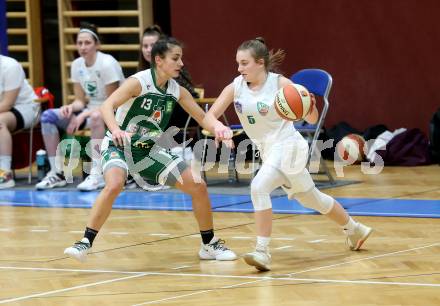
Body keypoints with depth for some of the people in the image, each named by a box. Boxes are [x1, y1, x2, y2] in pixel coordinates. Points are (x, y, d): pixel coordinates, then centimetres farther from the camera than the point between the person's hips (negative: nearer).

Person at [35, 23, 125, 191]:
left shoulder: (107, 64, -18)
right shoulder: (77, 65, 1)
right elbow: (80, 100, 6)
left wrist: (84, 115, -27)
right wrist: (70, 107, -18)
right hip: (90, 111, 7)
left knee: (96, 117, -42)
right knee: (48, 116, -9)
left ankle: (97, 174, -38)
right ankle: (57, 173, -8)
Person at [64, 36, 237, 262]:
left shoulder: (177, 91, 0)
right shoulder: (139, 82, -19)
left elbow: (203, 118, 6)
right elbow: (107, 106, -30)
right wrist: (116, 130, -50)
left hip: (149, 150, 6)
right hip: (119, 145, -6)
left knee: (198, 187, 1)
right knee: (114, 185, -36)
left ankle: (210, 245, 19)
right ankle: (85, 243, -26)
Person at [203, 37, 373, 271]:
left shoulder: (280, 83, -15)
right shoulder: (235, 87, -3)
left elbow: (312, 120, -11)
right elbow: (209, 116, -11)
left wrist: (310, 105, -34)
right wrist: (217, 127, -34)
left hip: (287, 145, -7)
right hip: (267, 150, 7)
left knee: (259, 187, -29)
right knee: (310, 198, 22)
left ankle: (262, 251, -28)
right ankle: (354, 229, 43)